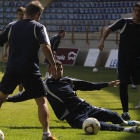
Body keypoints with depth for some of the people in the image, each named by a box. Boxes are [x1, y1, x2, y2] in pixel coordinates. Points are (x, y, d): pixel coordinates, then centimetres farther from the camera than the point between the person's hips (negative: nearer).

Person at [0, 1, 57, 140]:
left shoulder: (12, 26, 12)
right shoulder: (38, 27, -1)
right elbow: (45, 46, -14)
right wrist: (53, 64, -6)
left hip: (11, 68, 4)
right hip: (30, 69, -4)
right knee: (42, 101, 3)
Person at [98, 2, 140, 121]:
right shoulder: (125, 22, -1)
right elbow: (109, 29, 5)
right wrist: (102, 40, -8)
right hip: (124, 59, -1)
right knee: (123, 84, -3)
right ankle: (125, 111, 7)